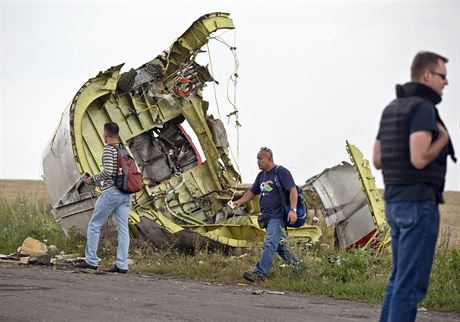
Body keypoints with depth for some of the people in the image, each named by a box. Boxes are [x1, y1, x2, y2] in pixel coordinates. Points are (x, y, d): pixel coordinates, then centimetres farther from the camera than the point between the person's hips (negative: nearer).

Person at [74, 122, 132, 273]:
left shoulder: (108, 149, -9)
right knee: (123, 229, 4)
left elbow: (108, 172, -19)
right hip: (126, 194, 7)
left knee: (94, 225, 4)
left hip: (111, 192, -7)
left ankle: (91, 261, 5)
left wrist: (93, 179, -4)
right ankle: (122, 265, 1)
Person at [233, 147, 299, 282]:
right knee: (277, 244, 15)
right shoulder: (261, 175, 17)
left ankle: (260, 273, -25)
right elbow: (252, 192, 23)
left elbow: (293, 190, -13)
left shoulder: (281, 172, -7)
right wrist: (240, 201, 5)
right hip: (266, 215, 9)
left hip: (278, 215, -9)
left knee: (269, 244, -17)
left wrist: (293, 210, -23)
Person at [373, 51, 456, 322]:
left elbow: (378, 160, 18)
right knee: (412, 282, -7)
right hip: (419, 205, -9)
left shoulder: (393, 109, 16)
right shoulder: (423, 108, -14)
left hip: (397, 203, 9)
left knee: (401, 278, 15)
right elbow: (420, 160, -24)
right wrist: (444, 138, -6)